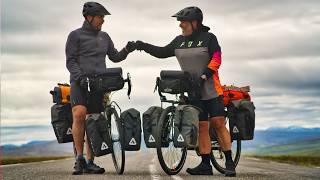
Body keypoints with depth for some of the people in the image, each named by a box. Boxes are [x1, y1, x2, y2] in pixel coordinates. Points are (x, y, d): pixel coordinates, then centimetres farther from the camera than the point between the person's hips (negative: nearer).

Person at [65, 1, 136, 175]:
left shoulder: (104, 36, 18)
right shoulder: (75, 35, 3)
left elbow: (115, 57, 19)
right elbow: (70, 61, -3)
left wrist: (127, 50, 0)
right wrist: (80, 77, -18)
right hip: (80, 83, -5)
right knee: (79, 114, -25)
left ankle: (89, 162, 10)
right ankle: (79, 158, -15)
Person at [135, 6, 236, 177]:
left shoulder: (209, 38, -2)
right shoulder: (179, 41, 11)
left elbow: (216, 59, -9)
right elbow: (162, 52, 17)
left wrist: (204, 75, -19)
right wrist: (143, 46, 8)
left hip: (211, 90, -4)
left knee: (218, 123, -8)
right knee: (201, 127, 2)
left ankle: (229, 162, -2)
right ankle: (205, 165, 5)